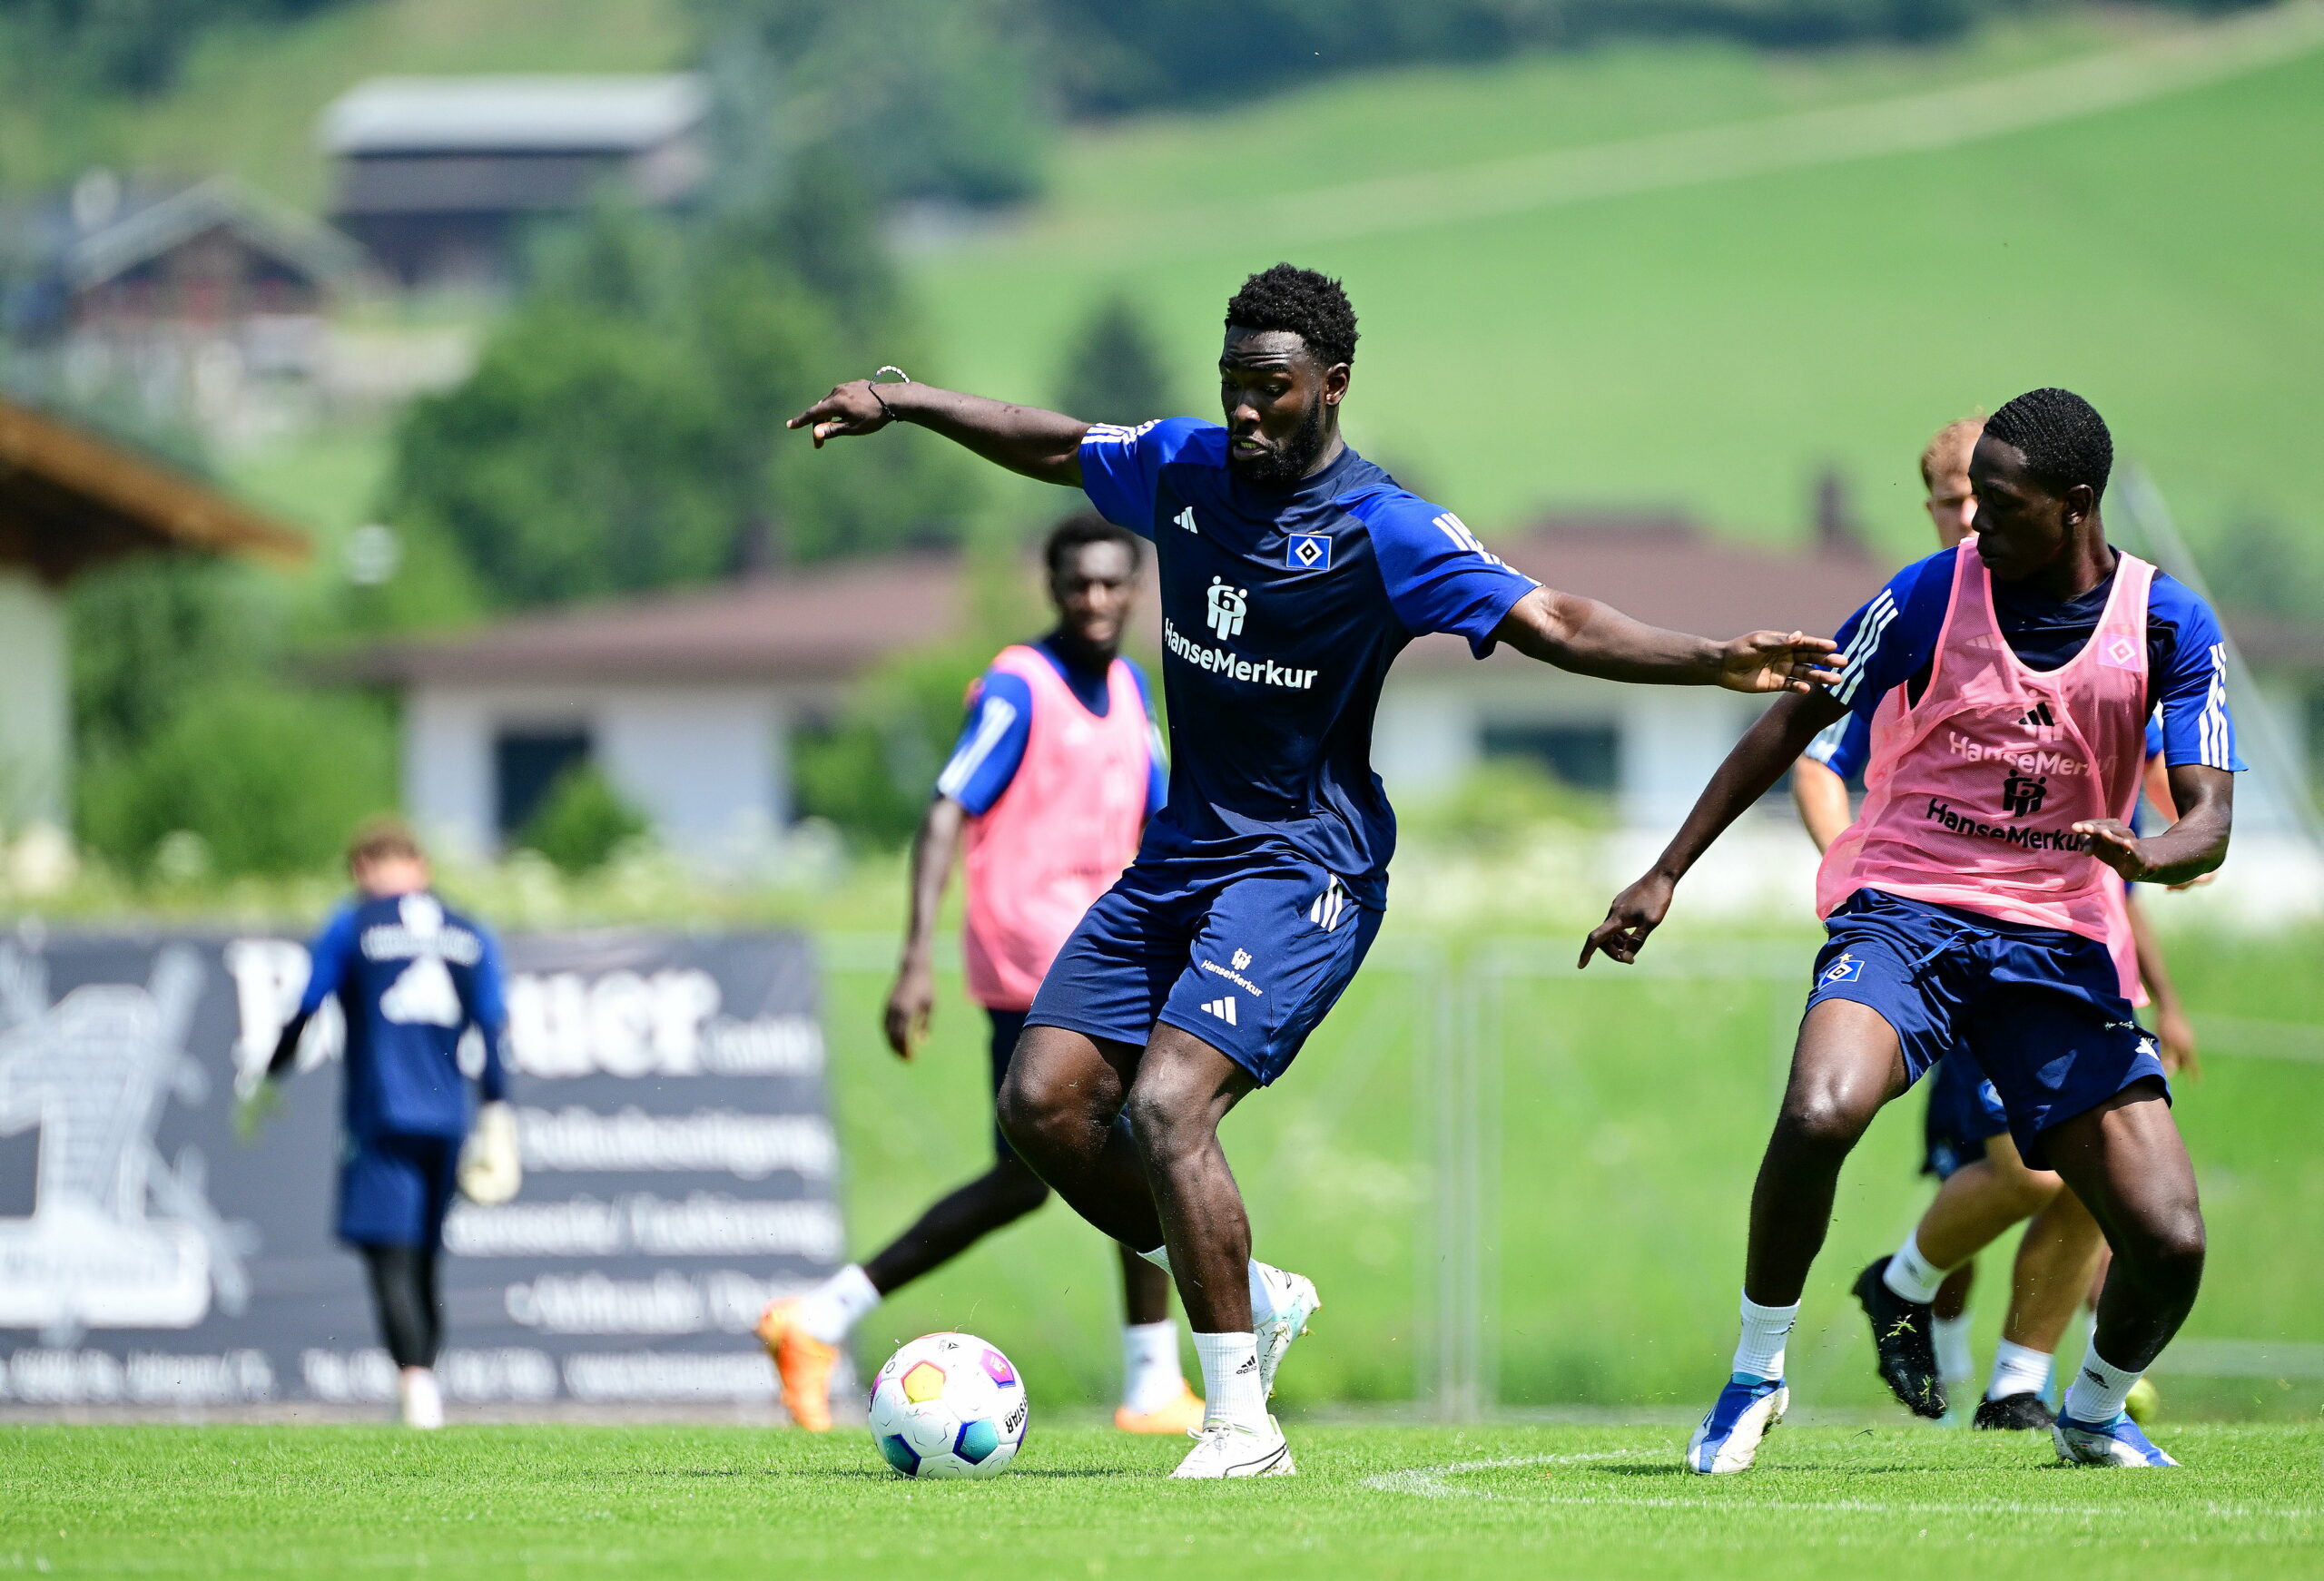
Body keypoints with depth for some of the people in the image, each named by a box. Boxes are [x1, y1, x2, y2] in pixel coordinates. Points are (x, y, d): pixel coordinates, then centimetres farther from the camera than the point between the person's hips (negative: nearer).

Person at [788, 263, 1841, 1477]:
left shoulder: (1386, 533, -14)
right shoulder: (1185, 469, 4)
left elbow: (1556, 625, -20)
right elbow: (1051, 446, 23)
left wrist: (1718, 662, -33)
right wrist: (900, 403, 20)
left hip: (1300, 872, -7)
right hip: (1176, 858, 7)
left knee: (1166, 1107, -24)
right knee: (1043, 1101, -2)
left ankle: (1241, 1424, -16)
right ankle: (1250, 1298, 17)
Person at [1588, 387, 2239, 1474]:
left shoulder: (2168, 625, -2)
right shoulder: (1936, 591, -3)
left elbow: (2208, 819, -5)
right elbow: (1794, 721, 6)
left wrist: (2144, 855, -30)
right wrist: (1667, 874, 3)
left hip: (2058, 937, 1)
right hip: (1900, 906, -1)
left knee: (2168, 1242, -10)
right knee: (1820, 1114, -34)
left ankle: (2092, 1415, 23)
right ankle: (1755, 1376, -11)